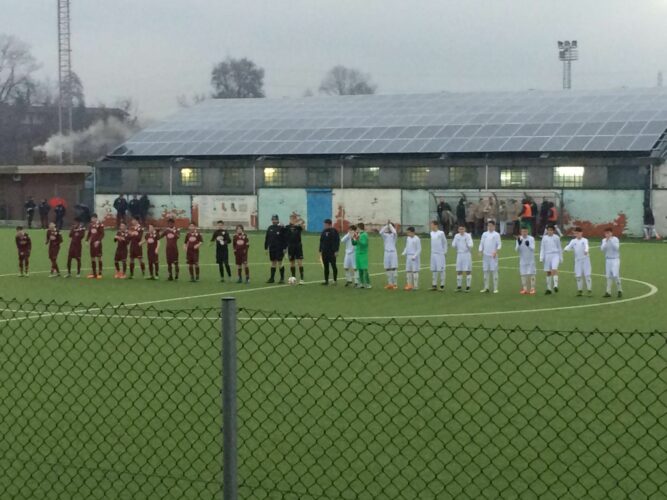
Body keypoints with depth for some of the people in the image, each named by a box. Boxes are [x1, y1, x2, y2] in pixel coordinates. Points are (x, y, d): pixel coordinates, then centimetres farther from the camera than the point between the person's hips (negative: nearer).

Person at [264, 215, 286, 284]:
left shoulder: (281, 228, -8)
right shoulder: (270, 228, 8)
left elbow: (284, 239, -9)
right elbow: (267, 238, 11)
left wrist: (284, 248, -13)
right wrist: (266, 248, 9)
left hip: (279, 249, -5)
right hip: (271, 249, 5)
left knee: (280, 263, -3)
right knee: (273, 263, 10)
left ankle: (282, 278, 5)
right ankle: (272, 278, 16)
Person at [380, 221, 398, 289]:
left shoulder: (394, 235, 1)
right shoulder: (385, 235, 7)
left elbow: (394, 232, -23)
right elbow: (380, 232, -14)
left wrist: (390, 224, -14)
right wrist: (386, 225, -13)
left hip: (393, 252, -3)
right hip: (386, 252, 3)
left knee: (394, 268, -7)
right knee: (387, 269, 4)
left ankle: (395, 284, -3)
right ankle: (389, 284, 12)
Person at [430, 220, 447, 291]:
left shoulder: (441, 233, -7)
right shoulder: (431, 233, 9)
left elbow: (445, 242, 0)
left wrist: (445, 252, -2)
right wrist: (431, 251, 12)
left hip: (440, 254, -6)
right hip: (433, 253, 6)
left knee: (441, 269, -4)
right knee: (433, 270, 5)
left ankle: (442, 285, -1)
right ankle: (434, 285, 9)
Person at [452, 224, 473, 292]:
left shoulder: (468, 236, -8)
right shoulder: (456, 236, 5)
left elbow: (470, 245, -14)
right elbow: (453, 245, 8)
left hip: (467, 254, -4)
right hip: (459, 254, 4)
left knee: (468, 271, -3)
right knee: (459, 271, 6)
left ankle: (468, 287, -1)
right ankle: (459, 287, 12)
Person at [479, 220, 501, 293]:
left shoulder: (496, 235, 0)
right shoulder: (484, 234, 12)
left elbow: (499, 245, -4)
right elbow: (481, 243, 13)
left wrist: (496, 251, -19)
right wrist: (480, 252, 1)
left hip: (493, 256, -4)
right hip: (485, 255, 4)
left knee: (494, 271, -6)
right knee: (486, 271, 7)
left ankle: (495, 288, -4)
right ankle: (486, 288, 13)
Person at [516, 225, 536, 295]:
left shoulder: (531, 238, -7)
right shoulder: (519, 239, -1)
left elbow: (533, 248, -14)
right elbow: (517, 250, -5)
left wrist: (528, 245, -35)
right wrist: (519, 243, -25)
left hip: (531, 260, -2)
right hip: (522, 260, 2)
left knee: (531, 274, -4)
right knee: (523, 274, 5)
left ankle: (532, 289, 0)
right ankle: (525, 289, 11)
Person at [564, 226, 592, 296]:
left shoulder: (584, 240, -1)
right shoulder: (573, 241, 8)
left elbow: (586, 246, -20)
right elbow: (569, 246, -6)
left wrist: (586, 250, -44)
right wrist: (566, 249, -31)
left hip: (585, 259, -3)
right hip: (577, 260, 3)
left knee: (587, 275, -6)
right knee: (578, 276, 2)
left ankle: (589, 290, 0)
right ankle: (580, 290, 13)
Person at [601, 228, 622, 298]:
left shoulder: (615, 239, -6)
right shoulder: (604, 240, 6)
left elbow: (616, 248, -19)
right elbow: (602, 249, -4)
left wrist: (611, 240, -21)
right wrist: (606, 242, -15)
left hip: (615, 259, -4)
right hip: (608, 260, 4)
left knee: (615, 275, -13)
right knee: (608, 276, 4)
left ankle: (619, 290, 1)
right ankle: (608, 292, 7)